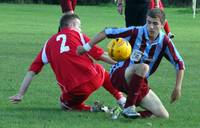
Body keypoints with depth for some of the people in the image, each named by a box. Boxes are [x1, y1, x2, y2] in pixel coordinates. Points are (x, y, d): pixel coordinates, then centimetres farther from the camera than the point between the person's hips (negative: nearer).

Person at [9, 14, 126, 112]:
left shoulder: (49, 43, 17)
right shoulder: (77, 34, 10)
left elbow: (32, 70, 15)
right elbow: (101, 55, 4)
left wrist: (20, 94, 17)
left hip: (73, 92, 0)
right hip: (93, 81, 0)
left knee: (67, 103, 31)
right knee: (99, 69, 34)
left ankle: (91, 109, 2)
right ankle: (121, 99, 25)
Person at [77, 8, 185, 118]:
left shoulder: (164, 42, -8)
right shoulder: (135, 32, -16)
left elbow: (179, 64, -1)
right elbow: (107, 32, -9)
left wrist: (177, 88, -7)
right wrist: (86, 48, -5)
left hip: (140, 83, 4)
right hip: (119, 75, -4)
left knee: (164, 116, -7)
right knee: (143, 67, -39)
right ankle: (129, 108, -28)